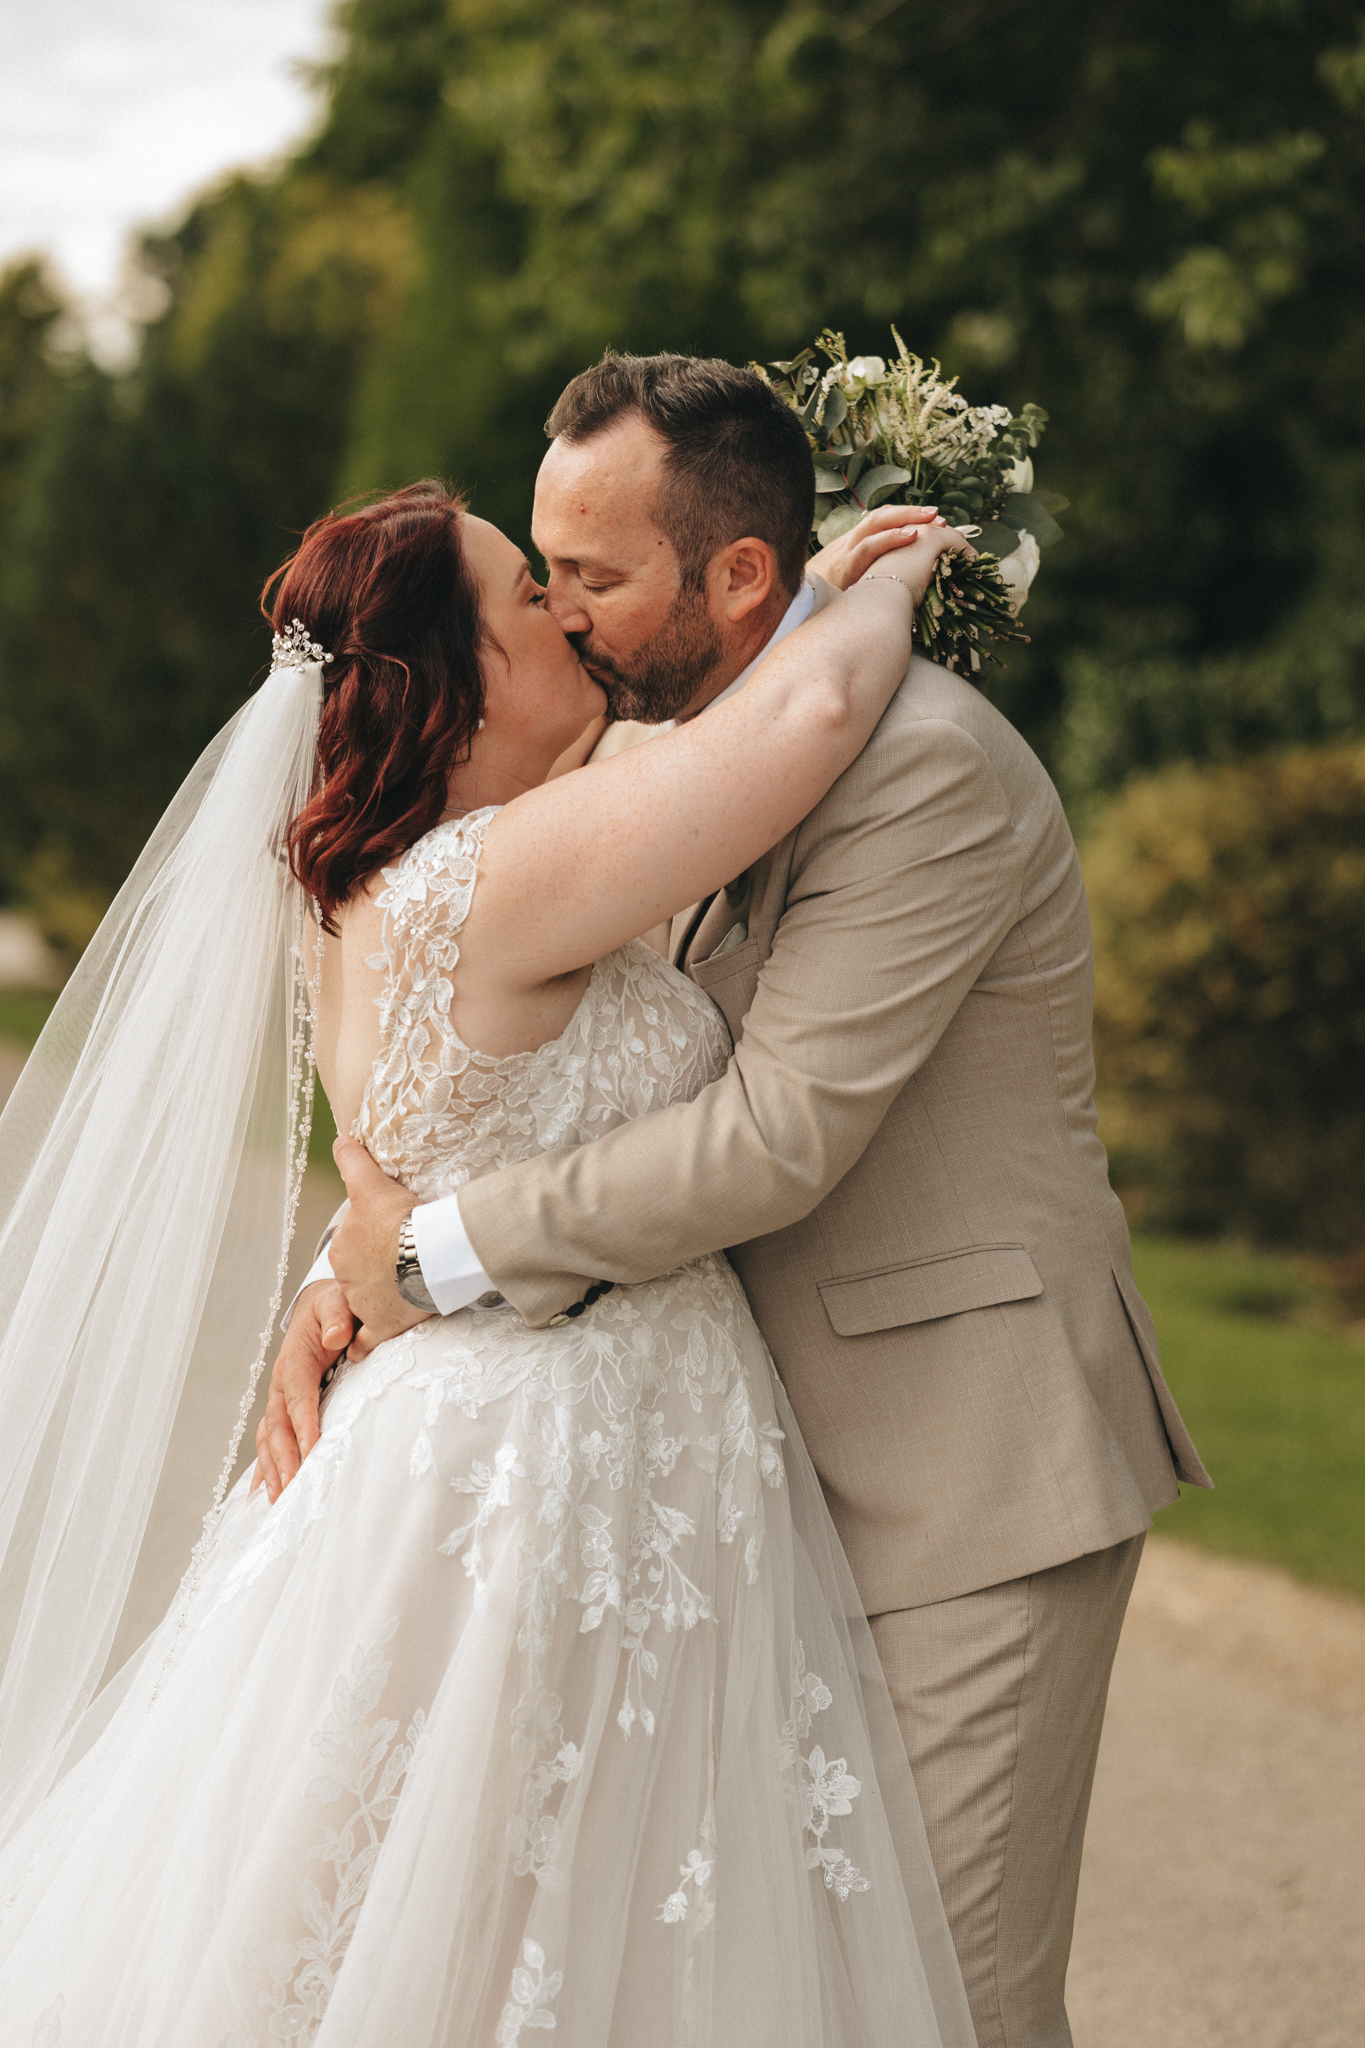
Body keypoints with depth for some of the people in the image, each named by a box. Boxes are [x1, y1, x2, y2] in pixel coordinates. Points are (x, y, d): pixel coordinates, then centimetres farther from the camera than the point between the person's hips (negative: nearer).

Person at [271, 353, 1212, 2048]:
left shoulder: (925, 767, -20)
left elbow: (775, 1138, -25)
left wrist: (439, 1248, -18)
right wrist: (346, 1274, -5)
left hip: (973, 1467, -8)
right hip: (807, 1462, 9)